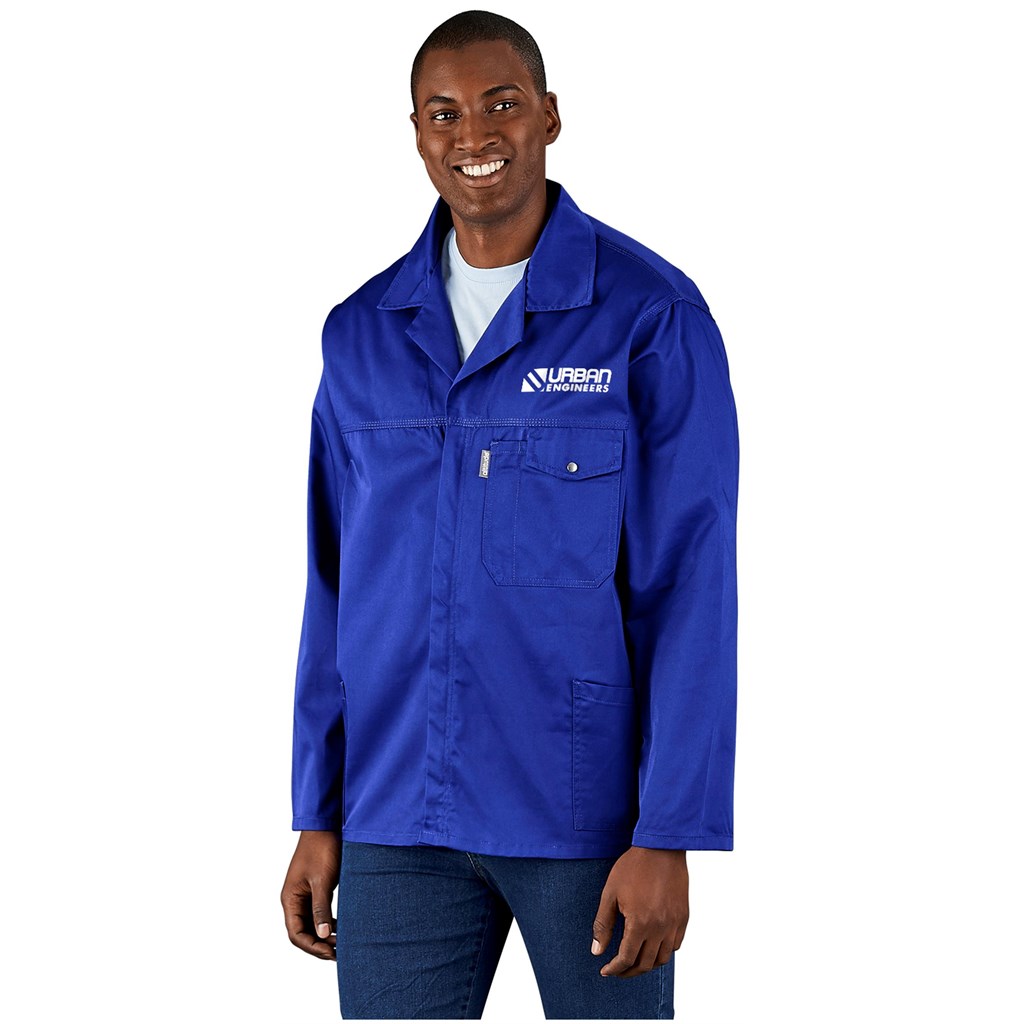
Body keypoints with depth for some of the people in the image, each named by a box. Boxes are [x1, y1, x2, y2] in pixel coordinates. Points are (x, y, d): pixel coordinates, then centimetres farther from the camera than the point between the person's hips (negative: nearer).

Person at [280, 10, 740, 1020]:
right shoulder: (362, 333, 8)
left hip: (589, 815, -3)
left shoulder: (651, 316, -5)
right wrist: (316, 819, 8)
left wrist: (667, 835, -13)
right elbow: (336, 586, 11)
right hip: (400, 822, 3)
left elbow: (691, 585, -9)